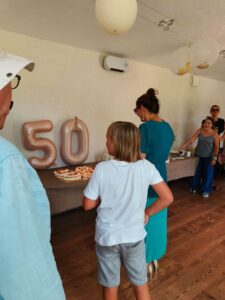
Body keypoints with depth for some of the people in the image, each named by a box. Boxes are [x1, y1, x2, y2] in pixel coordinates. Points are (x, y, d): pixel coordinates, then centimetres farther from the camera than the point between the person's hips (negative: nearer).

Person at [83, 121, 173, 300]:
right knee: (141, 284, 25)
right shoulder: (146, 166, -15)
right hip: (135, 236, 1)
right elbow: (167, 198, -10)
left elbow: (88, 205, -12)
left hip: (107, 237, -1)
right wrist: (147, 214, 3)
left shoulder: (102, 168, -20)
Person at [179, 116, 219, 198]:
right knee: (197, 172, 12)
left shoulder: (214, 133, -10)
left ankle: (205, 190, 19)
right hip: (198, 156, 2)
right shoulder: (200, 130, -5)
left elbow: (216, 147, -8)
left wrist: (214, 158, -13)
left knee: (207, 173, 3)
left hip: (208, 157, -2)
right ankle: (194, 187, 29)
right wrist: (185, 144, -30)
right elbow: (192, 139, -14)